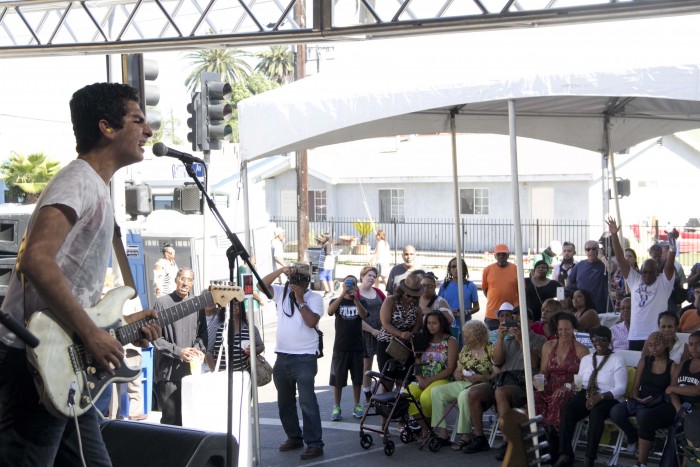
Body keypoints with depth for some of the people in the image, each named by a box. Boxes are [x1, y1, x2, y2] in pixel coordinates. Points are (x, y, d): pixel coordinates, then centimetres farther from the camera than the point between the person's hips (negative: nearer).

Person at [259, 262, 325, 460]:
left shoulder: (315, 298, -5)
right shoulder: (282, 292, 7)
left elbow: (311, 321, -18)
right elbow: (262, 284, -6)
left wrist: (300, 299, -15)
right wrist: (280, 271, -16)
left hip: (305, 358, -6)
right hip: (282, 357, 6)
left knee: (307, 401, -11)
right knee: (285, 401, 16)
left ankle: (314, 443, -9)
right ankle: (294, 437, 29)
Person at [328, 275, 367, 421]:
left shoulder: (360, 302, 7)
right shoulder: (336, 301, 4)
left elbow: (364, 315, -14)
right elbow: (330, 312, -18)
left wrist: (355, 299, -31)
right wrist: (343, 294, -29)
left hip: (357, 346, 1)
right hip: (340, 347, -1)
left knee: (357, 378, 6)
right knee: (337, 378, -2)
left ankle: (357, 406, 16)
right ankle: (336, 407, 4)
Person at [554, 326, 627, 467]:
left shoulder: (617, 360, 2)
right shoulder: (586, 359, 20)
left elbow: (621, 388, -8)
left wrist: (600, 396, -22)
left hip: (608, 398, -4)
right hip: (586, 395, 4)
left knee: (596, 411, -39)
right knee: (566, 409, -28)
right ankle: (565, 454, -28)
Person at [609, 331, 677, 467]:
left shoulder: (672, 366, 3)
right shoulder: (644, 361, 13)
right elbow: (635, 387, 13)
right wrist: (637, 398, -8)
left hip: (661, 406, -4)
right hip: (641, 402, 4)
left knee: (644, 415, -40)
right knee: (616, 412, -28)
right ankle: (633, 436, 5)